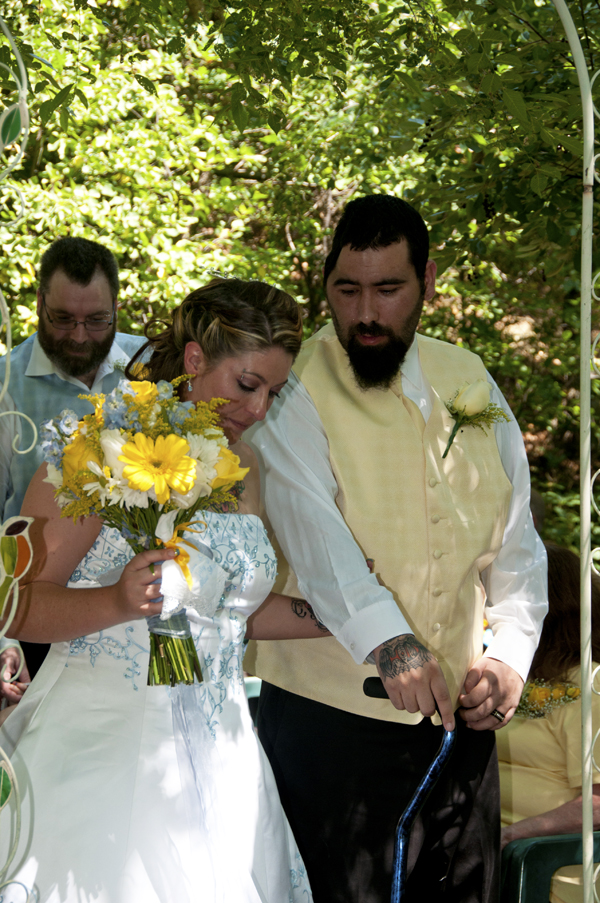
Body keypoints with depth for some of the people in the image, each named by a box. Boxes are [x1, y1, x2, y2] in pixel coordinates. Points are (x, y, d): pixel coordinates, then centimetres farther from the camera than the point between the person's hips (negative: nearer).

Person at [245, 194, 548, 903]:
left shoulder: (469, 381, 5)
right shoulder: (290, 394, -11)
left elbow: (515, 538, 8)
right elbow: (313, 530, -28)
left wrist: (509, 654, -6)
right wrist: (386, 641, -43)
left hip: (460, 715, 5)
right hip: (326, 716, -5)